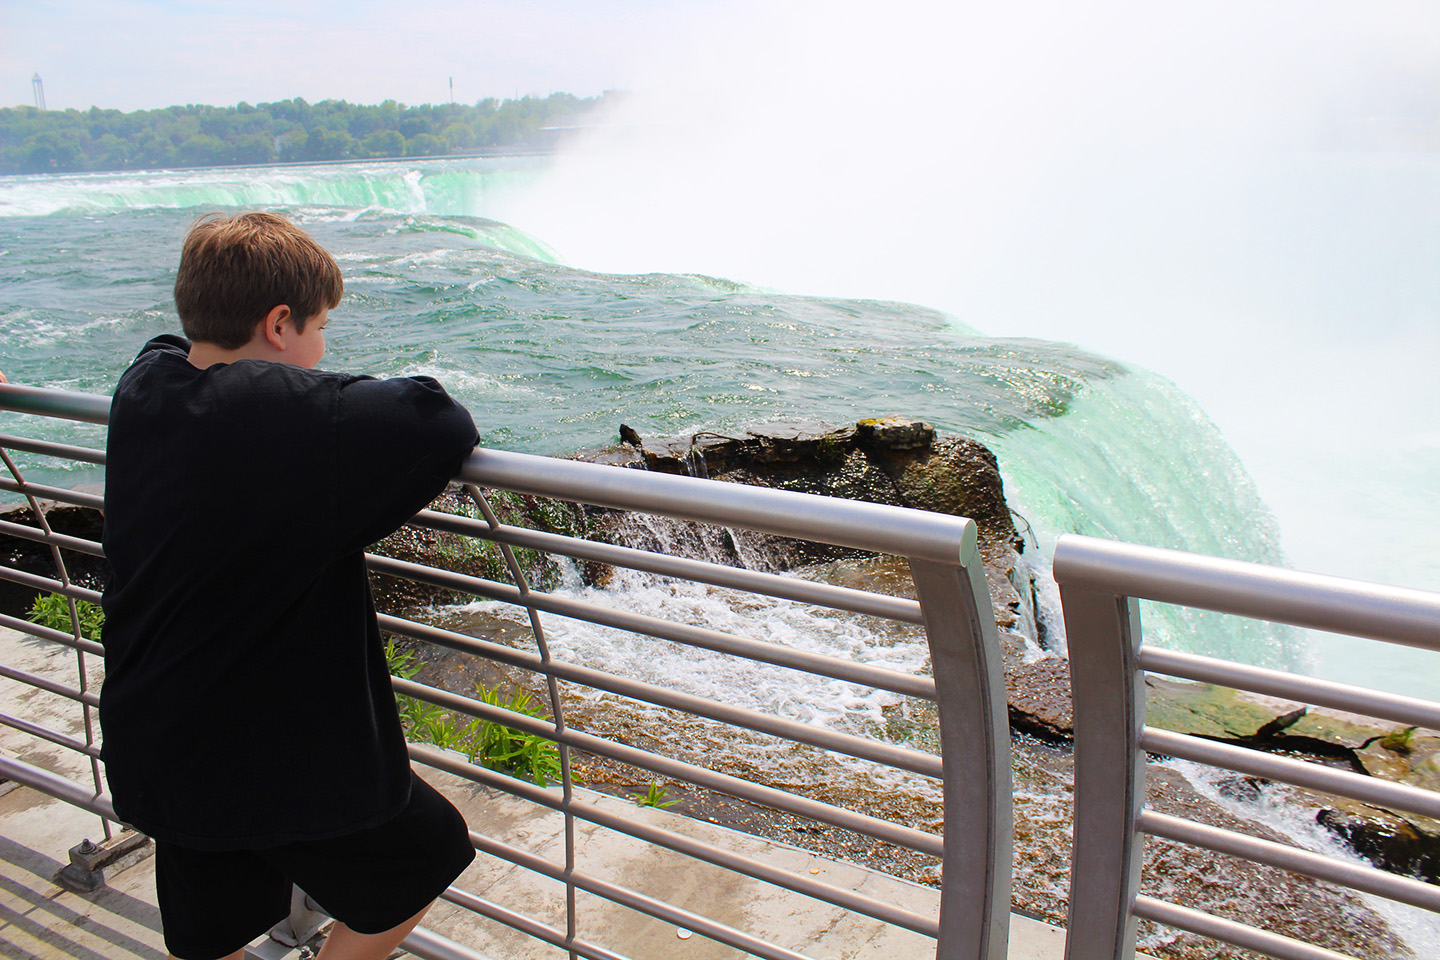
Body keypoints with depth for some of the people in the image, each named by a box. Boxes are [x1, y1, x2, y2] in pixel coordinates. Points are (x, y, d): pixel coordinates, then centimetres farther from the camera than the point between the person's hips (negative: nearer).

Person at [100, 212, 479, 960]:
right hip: (281, 761, -7)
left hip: (151, 751, 8)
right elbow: (443, 421, -30)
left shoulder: (143, 390, -1)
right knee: (425, 854, 19)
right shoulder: (294, 413, -26)